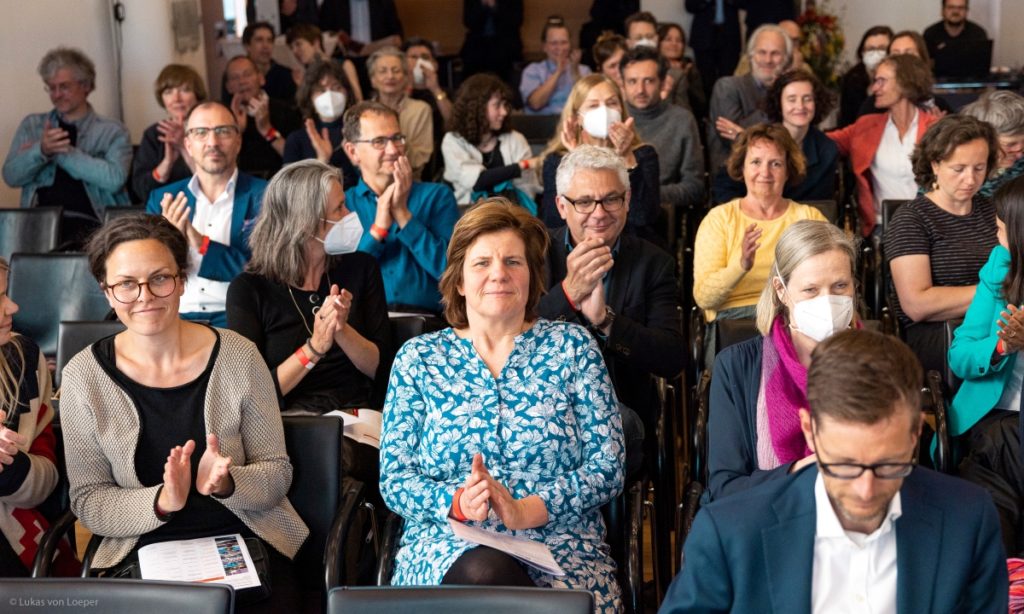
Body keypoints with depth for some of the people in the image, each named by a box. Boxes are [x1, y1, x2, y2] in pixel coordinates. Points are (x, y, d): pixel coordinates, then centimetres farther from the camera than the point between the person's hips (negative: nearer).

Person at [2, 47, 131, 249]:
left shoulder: (113, 131, 11)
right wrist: (41, 151, -12)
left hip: (90, 223, -2)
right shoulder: (31, 126, 20)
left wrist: (60, 153, -4)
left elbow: (114, 178, -8)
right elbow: (11, 176, 7)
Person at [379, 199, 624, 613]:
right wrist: (457, 502, -17)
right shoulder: (419, 358, 11)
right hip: (448, 549, 1)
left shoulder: (572, 347, 8)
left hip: (561, 548, 0)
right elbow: (394, 481, 5)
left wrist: (524, 511, -15)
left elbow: (607, 468, 0)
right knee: (484, 572, -36)